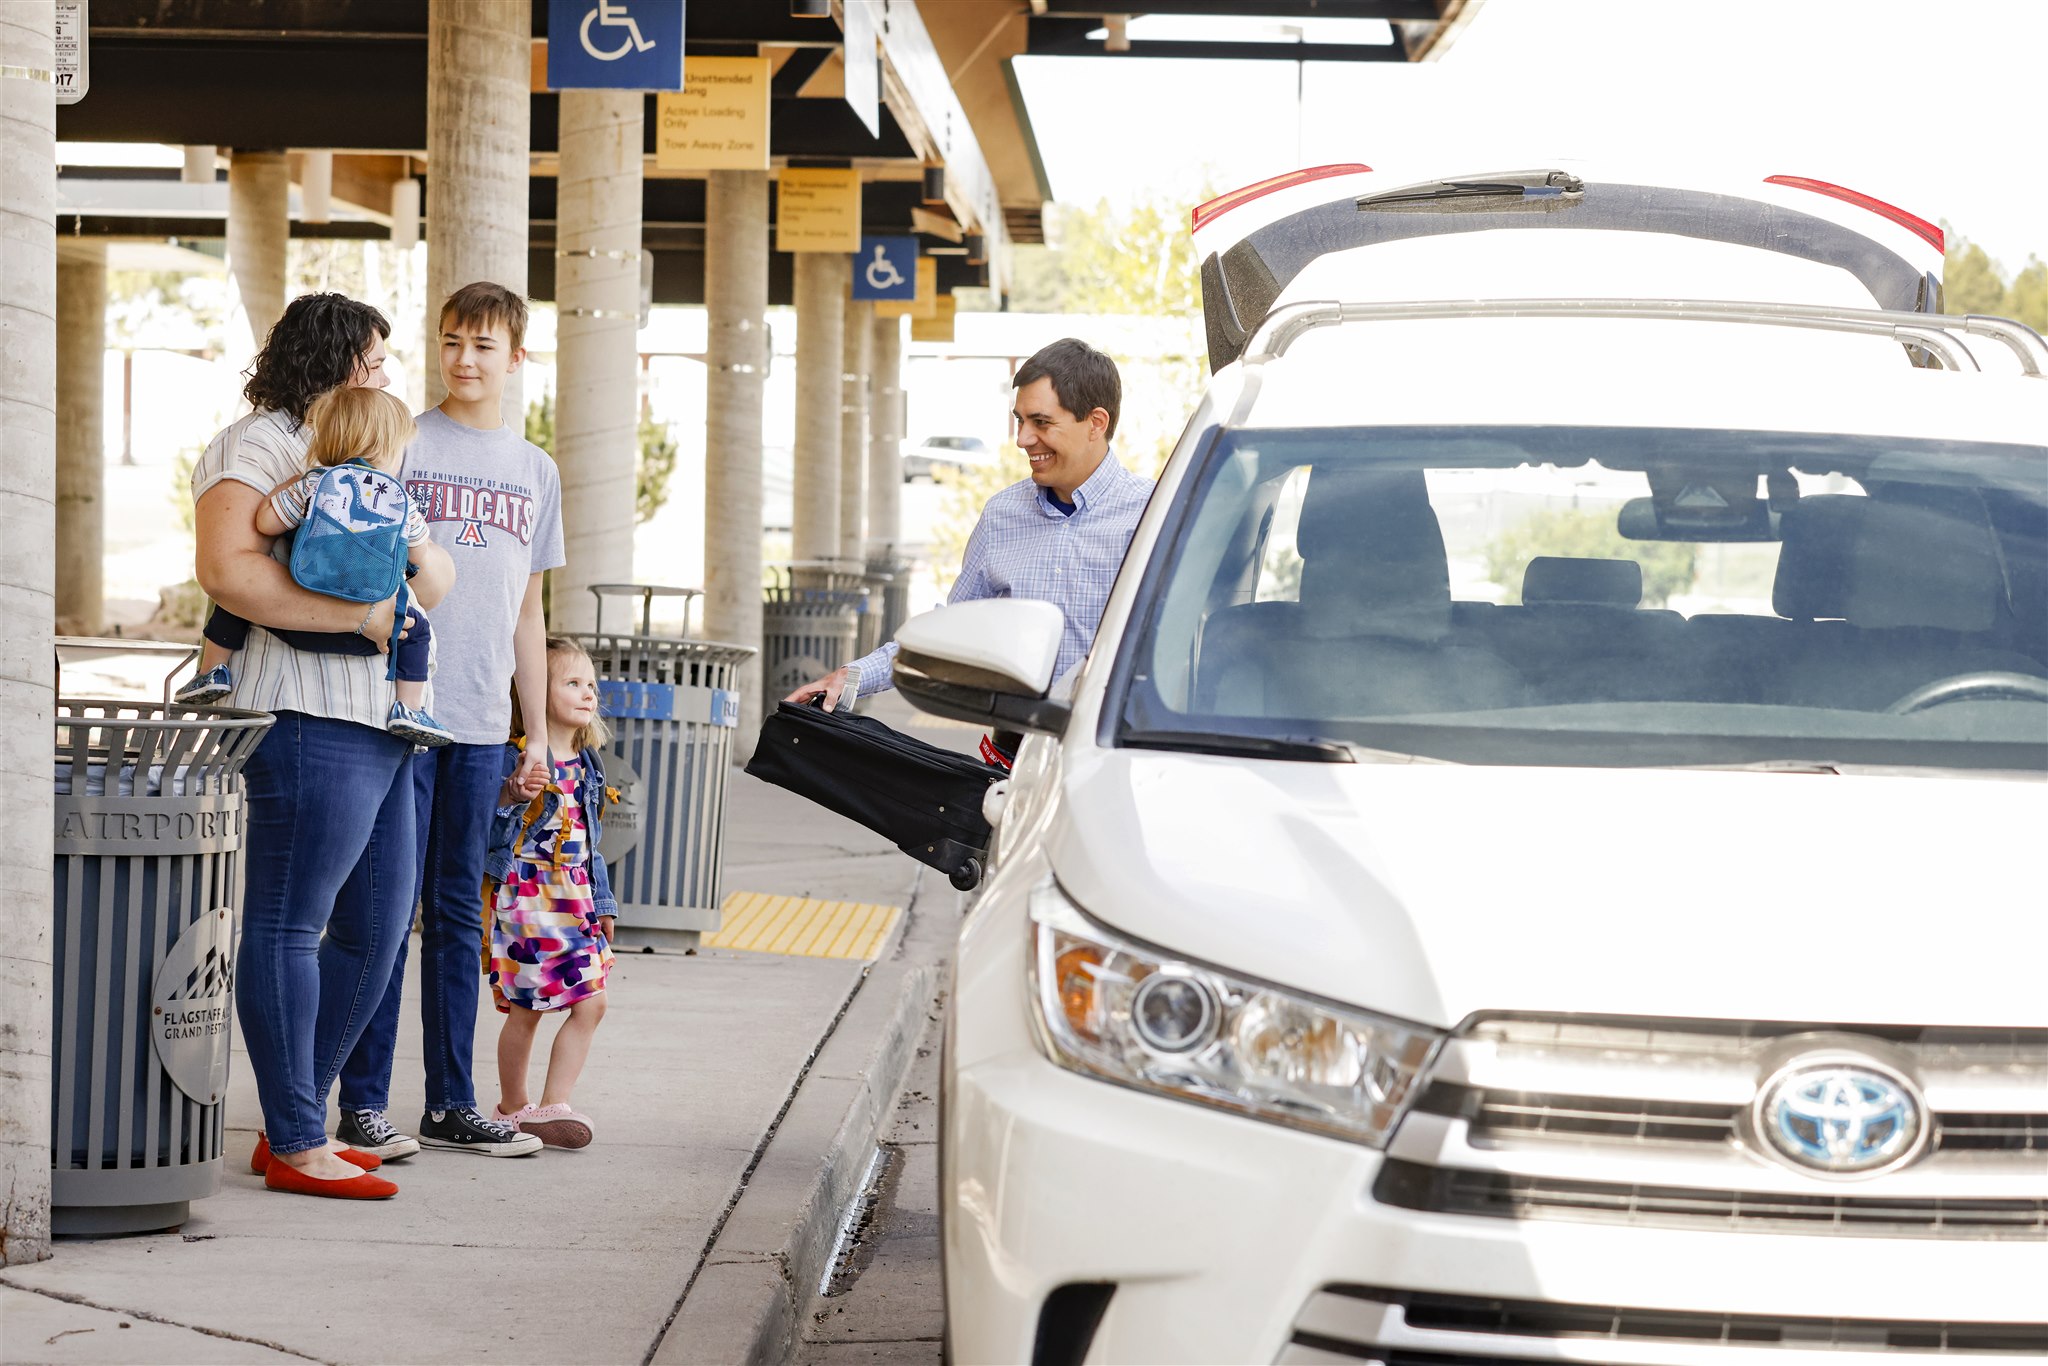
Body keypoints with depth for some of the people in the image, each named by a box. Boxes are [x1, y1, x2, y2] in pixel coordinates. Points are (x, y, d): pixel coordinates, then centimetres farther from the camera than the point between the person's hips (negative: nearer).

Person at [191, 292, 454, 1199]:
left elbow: (436, 570, 23)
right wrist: (358, 612, -22)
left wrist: (422, 559, -2)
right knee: (289, 926, -6)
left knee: (376, 931, 10)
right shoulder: (257, 447, -4)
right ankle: (296, 1146, -6)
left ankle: (292, 1128, 16)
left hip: (381, 725, 10)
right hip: (313, 715, -10)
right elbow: (226, 569, -20)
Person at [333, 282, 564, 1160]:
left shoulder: (536, 470, 15)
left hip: (480, 723, 4)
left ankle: (451, 1104, 13)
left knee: (457, 913, 9)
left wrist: (540, 735, 16)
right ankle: (363, 1103, 0)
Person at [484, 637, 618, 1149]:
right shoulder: (516, 758, -10)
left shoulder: (587, 764, 13)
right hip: (525, 894, -7)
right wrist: (510, 799, -31)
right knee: (525, 1008, 0)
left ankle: (552, 1106, 1)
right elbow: (492, 829, -13)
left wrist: (602, 904, 20)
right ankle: (512, 1108, 15)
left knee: (591, 1004, -2)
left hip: (575, 899, 7)